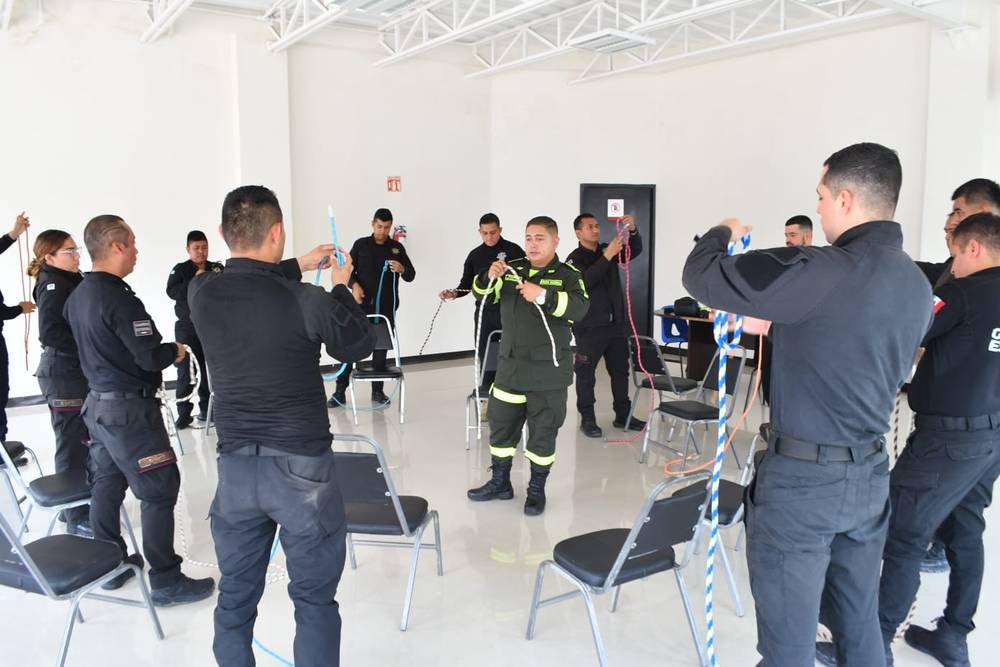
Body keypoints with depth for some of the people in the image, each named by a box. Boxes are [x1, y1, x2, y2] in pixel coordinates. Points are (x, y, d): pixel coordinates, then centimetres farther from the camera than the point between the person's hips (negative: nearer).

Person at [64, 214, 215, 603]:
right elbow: (150, 357, -24)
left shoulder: (77, 296, 7)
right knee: (160, 490, -2)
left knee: (107, 485, 17)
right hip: (130, 409, -9)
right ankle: (166, 581, 5)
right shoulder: (119, 299, -22)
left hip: (98, 403, 10)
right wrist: (175, 351, -4)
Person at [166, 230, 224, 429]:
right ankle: (184, 412, 2)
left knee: (208, 369, 5)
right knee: (185, 370, -3)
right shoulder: (180, 269, 3)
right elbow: (172, 292, -11)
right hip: (187, 328, -1)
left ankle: (206, 408, 16)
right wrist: (194, 282, -21)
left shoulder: (218, 269, 7)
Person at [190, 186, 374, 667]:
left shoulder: (201, 292, -4)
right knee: (315, 600, 10)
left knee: (235, 597, 18)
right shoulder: (307, 300, -17)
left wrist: (299, 267, 24)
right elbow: (360, 345, 2)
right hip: (301, 466, -4)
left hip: (235, 466, 5)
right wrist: (340, 289, 15)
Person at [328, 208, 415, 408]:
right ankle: (340, 392, 3)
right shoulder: (361, 245, 5)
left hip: (386, 306, 1)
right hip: (361, 304, -1)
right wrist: (354, 285, -13)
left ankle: (377, 391, 15)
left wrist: (402, 269, -15)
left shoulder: (397, 247, 8)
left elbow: (411, 275, 7)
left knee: (380, 347, 6)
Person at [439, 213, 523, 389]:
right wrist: (454, 293, -8)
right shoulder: (475, 255, 10)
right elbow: (467, 284, 11)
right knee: (485, 356, 5)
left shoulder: (513, 250, -3)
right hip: (484, 313, 3)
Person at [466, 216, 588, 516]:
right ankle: (500, 482, 29)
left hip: (548, 370, -4)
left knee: (543, 430, 5)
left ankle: (537, 489, 21)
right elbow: (481, 291, 3)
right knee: (500, 423, 13)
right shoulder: (513, 270, 7)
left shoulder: (567, 275, -6)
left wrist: (543, 296, -36)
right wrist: (490, 276, -19)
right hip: (511, 365, 5)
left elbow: (579, 308, -23)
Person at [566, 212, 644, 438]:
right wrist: (607, 257, -29)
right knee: (586, 373, 0)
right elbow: (585, 281, -24)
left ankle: (623, 416, 22)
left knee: (620, 370, 11)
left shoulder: (608, 250, 10)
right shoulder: (574, 259, -7)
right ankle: (587, 419, 8)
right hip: (589, 326, -6)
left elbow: (635, 250, -2)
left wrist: (633, 231, -21)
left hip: (616, 323, 6)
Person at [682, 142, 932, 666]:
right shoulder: (916, 285, 5)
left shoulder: (821, 270, -21)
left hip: (803, 478, -8)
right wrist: (775, 327, 25)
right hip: (869, 475, 8)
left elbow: (702, 277, -15)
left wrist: (722, 234, 6)